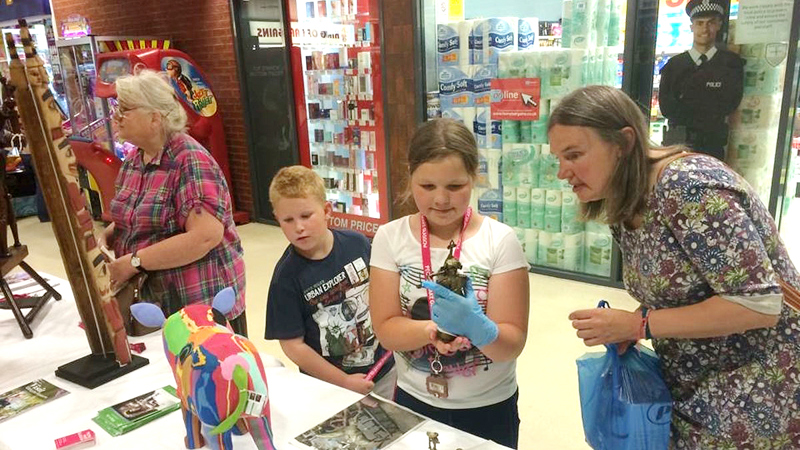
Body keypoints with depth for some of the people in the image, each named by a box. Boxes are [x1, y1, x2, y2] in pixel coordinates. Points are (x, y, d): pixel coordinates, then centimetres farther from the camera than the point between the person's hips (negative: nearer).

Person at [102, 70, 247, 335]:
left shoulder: (190, 160, -19)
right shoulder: (133, 160, 7)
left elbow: (206, 236, -29)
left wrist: (134, 262, -24)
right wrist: (105, 239, -2)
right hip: (152, 300, 8)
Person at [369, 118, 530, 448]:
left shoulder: (500, 241, -14)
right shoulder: (390, 238, -10)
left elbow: (512, 344, -15)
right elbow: (386, 329, -11)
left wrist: (476, 327, -36)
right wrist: (432, 329, -31)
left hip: (488, 408, -1)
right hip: (414, 402, 1)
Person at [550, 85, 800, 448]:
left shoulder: (688, 186, -25)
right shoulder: (622, 211, -1)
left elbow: (760, 304, -26)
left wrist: (636, 324, -24)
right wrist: (627, 330, -8)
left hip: (761, 396, -7)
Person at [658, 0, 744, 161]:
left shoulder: (731, 63, 6)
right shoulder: (674, 64, 8)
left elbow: (728, 104, -2)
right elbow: (666, 107, 0)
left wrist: (684, 105, -1)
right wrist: (710, 114, -2)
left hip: (712, 146, -1)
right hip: (676, 143, 1)